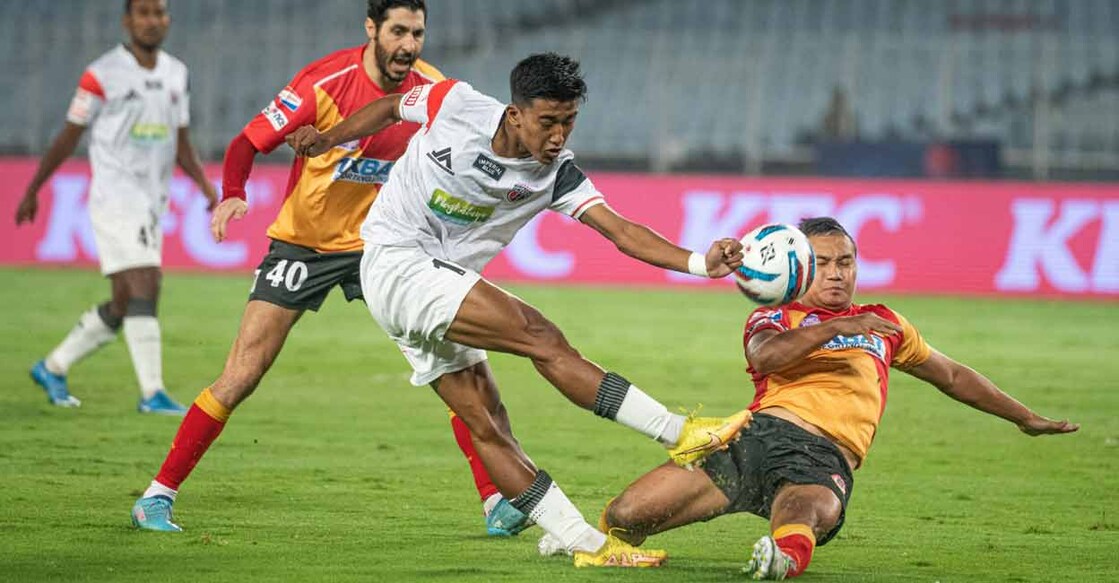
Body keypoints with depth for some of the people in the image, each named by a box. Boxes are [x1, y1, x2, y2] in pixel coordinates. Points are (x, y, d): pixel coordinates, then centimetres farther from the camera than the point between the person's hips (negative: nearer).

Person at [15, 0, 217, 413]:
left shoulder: (176, 74, 11)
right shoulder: (102, 75, -7)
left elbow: (182, 144, 16)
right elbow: (68, 137, 0)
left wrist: (205, 184, 0)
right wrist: (33, 189, 4)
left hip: (152, 206, 7)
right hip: (114, 199, -7)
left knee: (122, 308, 10)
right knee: (144, 290, -18)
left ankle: (53, 367, 26)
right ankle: (152, 394, -16)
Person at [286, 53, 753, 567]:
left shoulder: (555, 172, -5)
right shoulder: (455, 104, -13)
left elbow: (619, 229, -16)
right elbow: (391, 107, 9)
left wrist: (700, 263, -29)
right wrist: (328, 140, 5)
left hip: (441, 284, 5)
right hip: (396, 264, -5)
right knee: (541, 337, -20)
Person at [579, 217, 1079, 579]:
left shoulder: (884, 324, 32)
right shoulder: (772, 319, 21)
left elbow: (953, 377, 46)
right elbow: (764, 356, -5)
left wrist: (1026, 419, 49)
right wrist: (836, 327, -15)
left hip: (826, 460, 0)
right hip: (763, 433, 0)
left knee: (807, 512, -41)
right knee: (624, 516, -12)